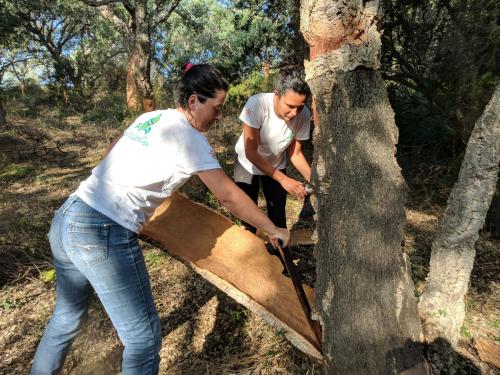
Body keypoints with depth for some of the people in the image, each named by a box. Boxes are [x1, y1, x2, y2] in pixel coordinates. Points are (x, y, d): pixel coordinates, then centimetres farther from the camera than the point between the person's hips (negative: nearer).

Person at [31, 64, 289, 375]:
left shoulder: (150, 117, 13)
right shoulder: (188, 137, -9)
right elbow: (229, 196, -9)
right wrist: (273, 229, 1)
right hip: (104, 233, -9)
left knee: (67, 316, 28)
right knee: (144, 337, 4)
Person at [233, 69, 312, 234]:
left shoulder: (303, 115, -25)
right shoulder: (257, 104, -34)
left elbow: (295, 153, -11)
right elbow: (251, 152, -29)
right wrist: (283, 179, -36)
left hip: (276, 166, 2)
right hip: (248, 164, -2)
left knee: (278, 214, 5)